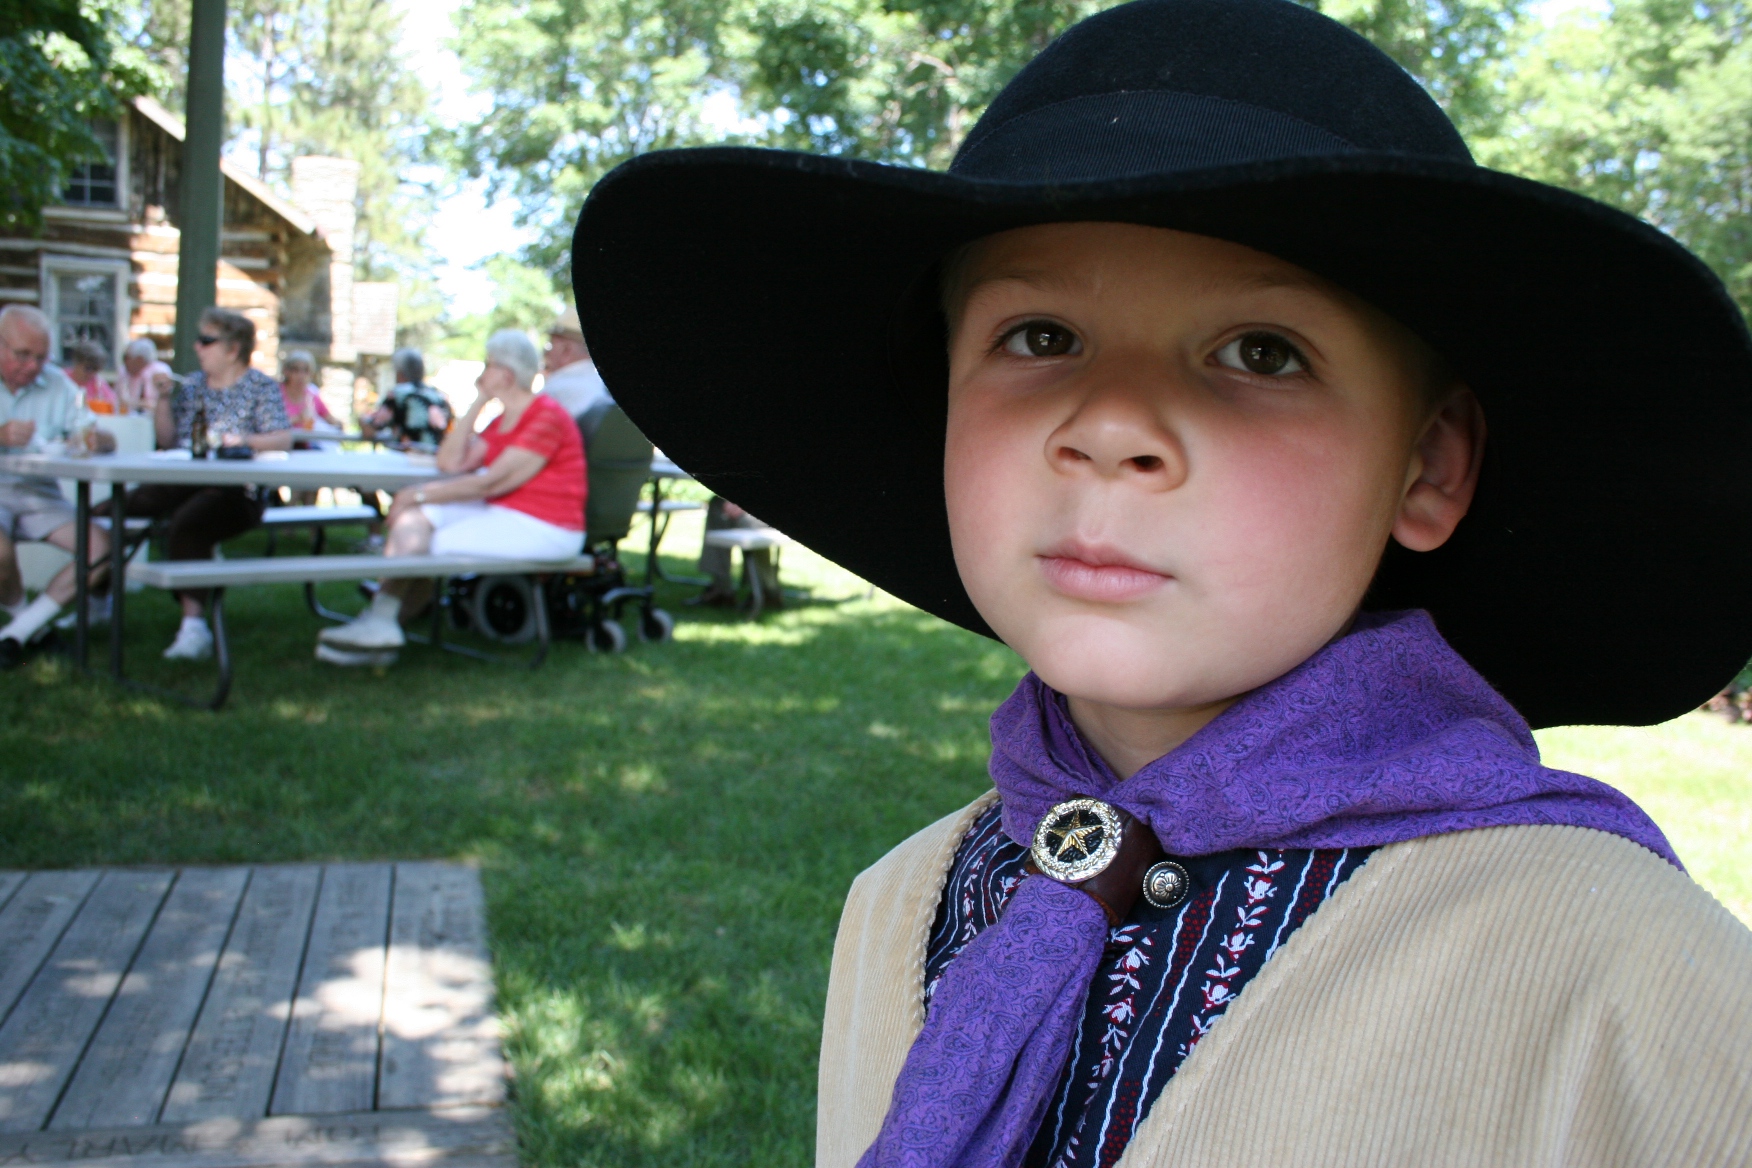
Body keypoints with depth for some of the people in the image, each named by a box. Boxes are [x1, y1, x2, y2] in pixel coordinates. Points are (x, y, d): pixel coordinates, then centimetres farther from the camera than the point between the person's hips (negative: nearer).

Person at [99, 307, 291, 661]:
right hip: (183, 483, 6)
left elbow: (284, 438, -8)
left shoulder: (261, 387, 5)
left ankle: (194, 623, -37)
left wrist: (247, 440, -25)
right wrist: (162, 400, 6)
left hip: (235, 490, -6)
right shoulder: (191, 385, 20)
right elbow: (167, 441, 19)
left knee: (185, 525, -36)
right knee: (108, 511, -12)